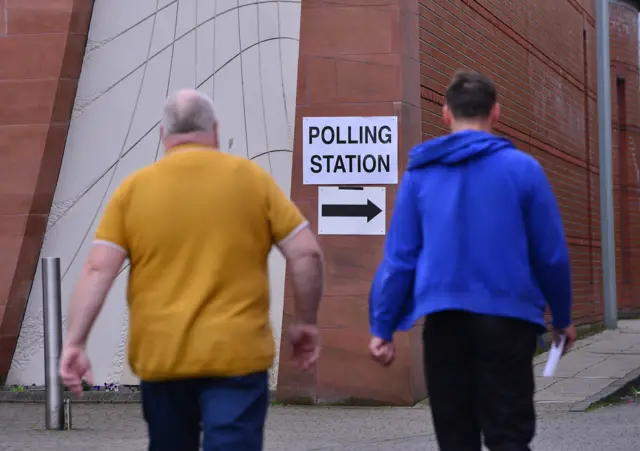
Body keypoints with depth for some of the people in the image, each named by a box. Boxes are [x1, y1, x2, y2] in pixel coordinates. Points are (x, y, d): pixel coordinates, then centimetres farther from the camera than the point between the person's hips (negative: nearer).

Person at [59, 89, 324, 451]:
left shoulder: (134, 188, 3)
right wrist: (307, 324, 9)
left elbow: (98, 270, -5)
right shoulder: (252, 177, 2)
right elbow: (307, 253, -1)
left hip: (160, 355, 2)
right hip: (236, 352, -2)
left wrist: (75, 342, -4)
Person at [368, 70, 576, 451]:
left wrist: (383, 327, 7)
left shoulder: (420, 173, 3)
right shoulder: (522, 167, -2)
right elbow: (551, 254, 1)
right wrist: (562, 317, 14)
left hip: (443, 320, 2)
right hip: (506, 319, -2)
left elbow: (399, 257, 0)